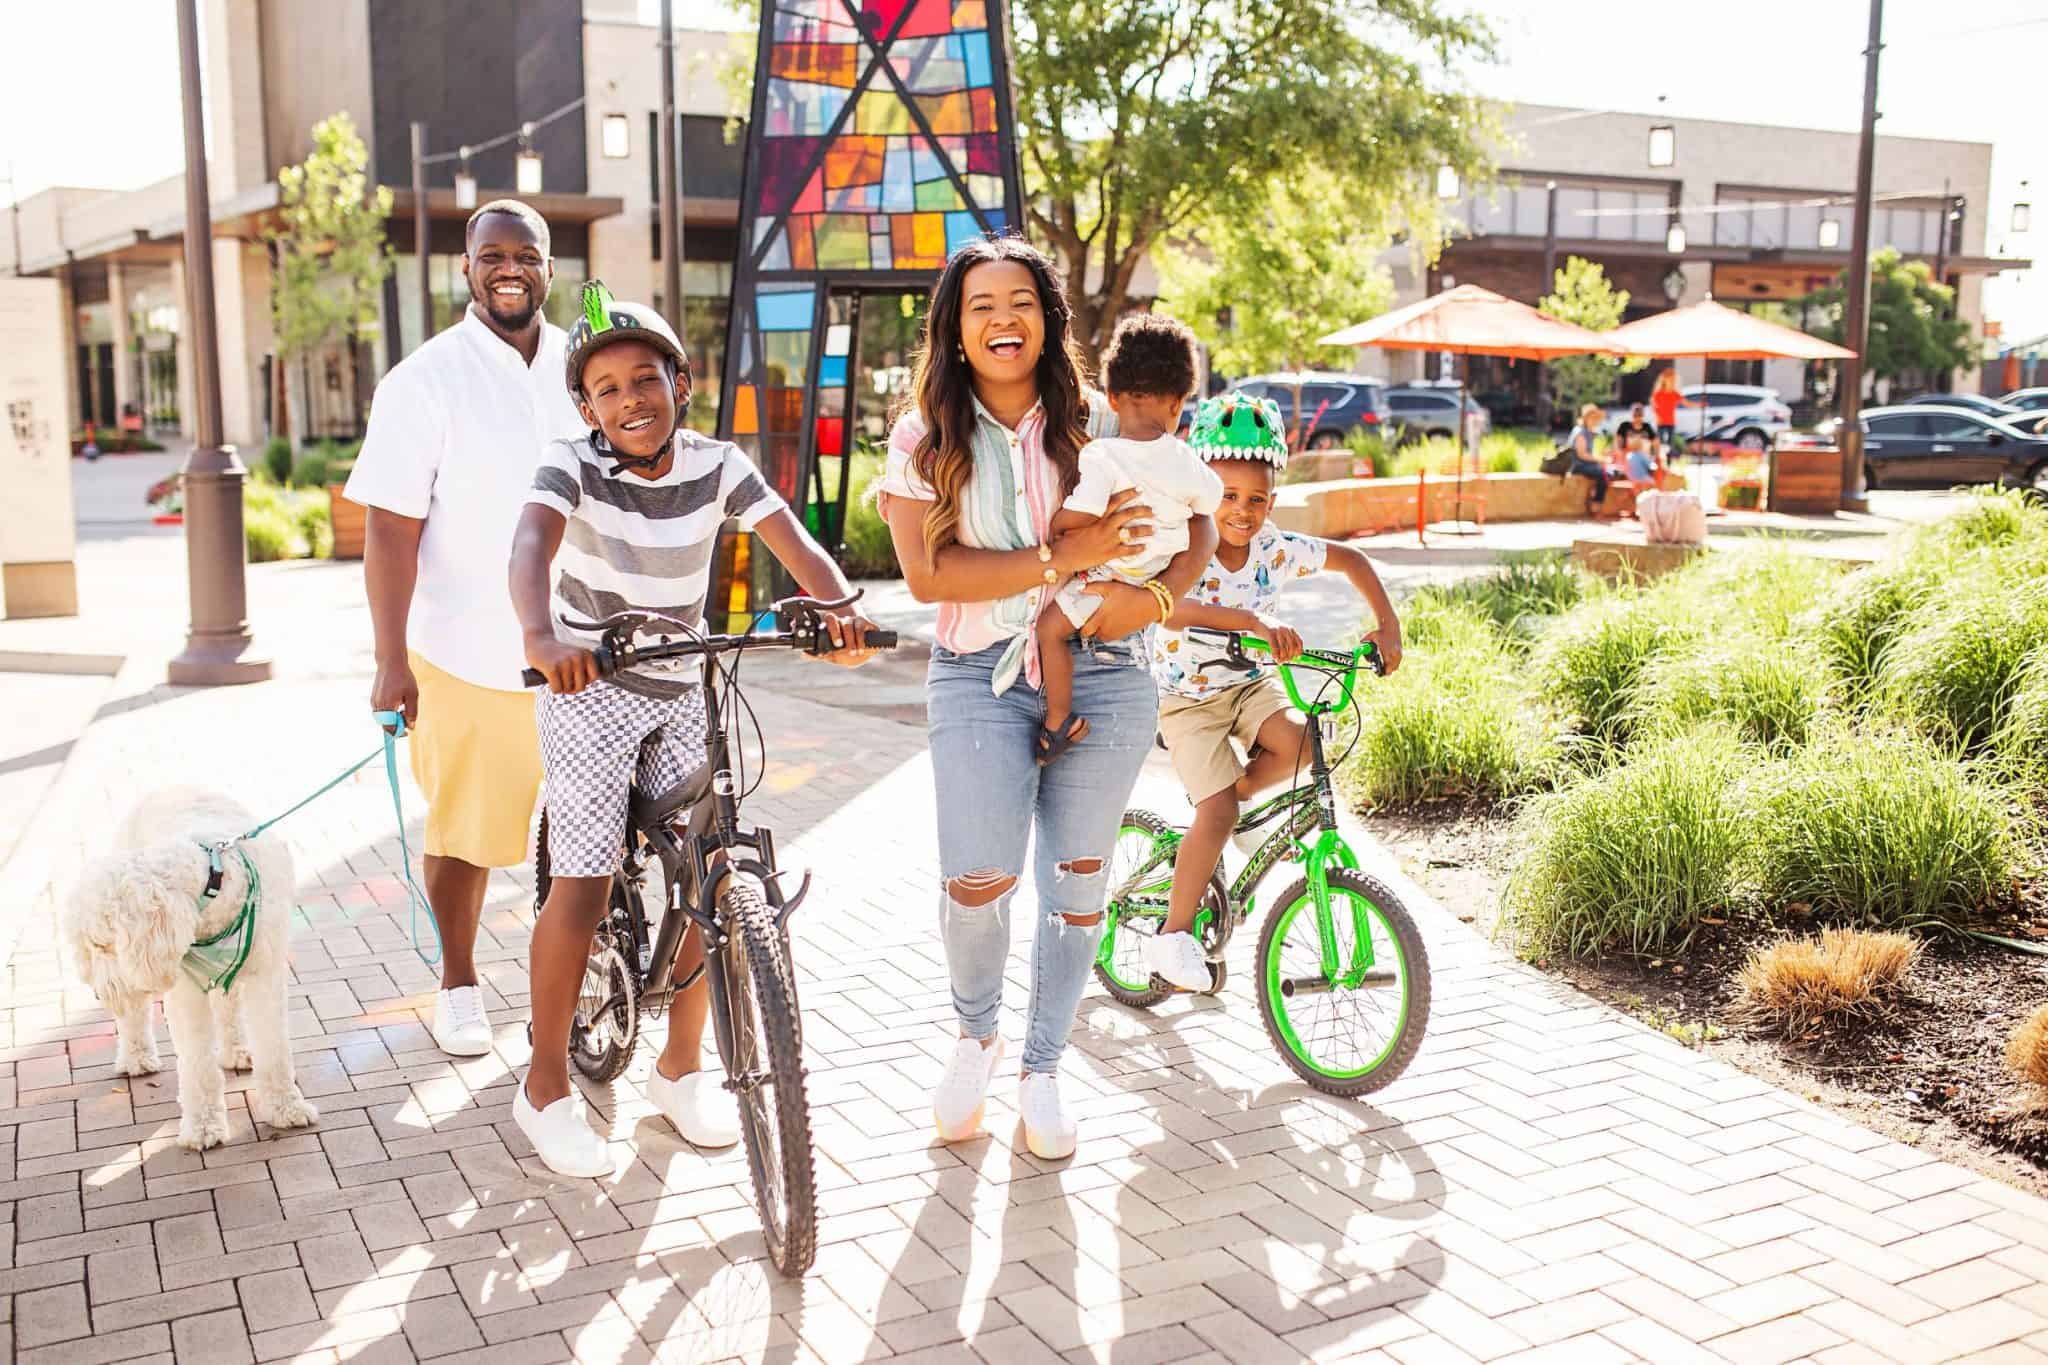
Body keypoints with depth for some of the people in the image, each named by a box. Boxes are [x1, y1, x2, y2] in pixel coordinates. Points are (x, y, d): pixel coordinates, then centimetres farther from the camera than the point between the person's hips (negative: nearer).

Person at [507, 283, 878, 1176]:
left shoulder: (717, 466, -6)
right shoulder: (573, 465, -14)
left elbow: (794, 543, -17)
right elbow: (531, 544, -33)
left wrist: (841, 609, -38)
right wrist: (541, 634, -54)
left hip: (681, 693, 4)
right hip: (590, 691, -3)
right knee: (584, 886, -7)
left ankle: (681, 1068, 20)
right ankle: (546, 1087, 10)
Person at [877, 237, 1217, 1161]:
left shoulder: (1097, 425, 3)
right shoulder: (923, 438, 1)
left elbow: (1196, 523, 7)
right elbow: (926, 573, -11)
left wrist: (1159, 596, -14)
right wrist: (1061, 558, -19)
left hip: (1099, 675, 2)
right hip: (978, 678, -1)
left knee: (1075, 881, 6)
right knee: (976, 879, -15)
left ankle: (1042, 1070, 27)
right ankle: (975, 1035, 17)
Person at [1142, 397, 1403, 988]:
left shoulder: (1275, 550, -10)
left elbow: (1349, 559, 5)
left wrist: (1387, 625, -6)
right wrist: (1252, 619, -58)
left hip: (1249, 683, 5)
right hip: (1187, 698, -4)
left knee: (1296, 742, -26)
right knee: (1216, 816, -17)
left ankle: (1235, 791, 5)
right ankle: (1173, 935, 1)